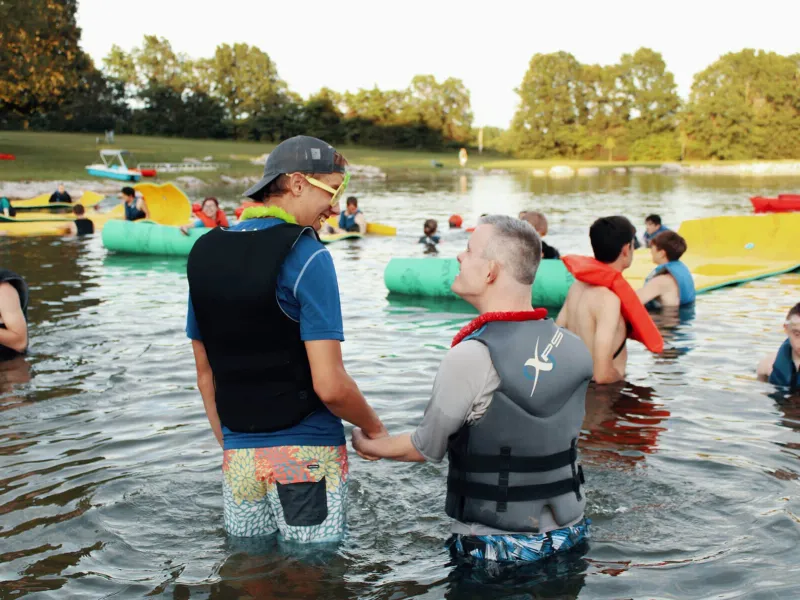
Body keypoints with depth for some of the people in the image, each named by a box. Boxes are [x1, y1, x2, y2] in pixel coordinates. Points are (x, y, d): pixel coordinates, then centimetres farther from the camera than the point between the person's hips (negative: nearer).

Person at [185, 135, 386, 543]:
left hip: (238, 456, 6)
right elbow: (330, 385, -18)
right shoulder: (306, 256, -14)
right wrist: (374, 428, 0)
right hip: (307, 453, -6)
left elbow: (205, 375, 12)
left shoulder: (204, 252, 6)